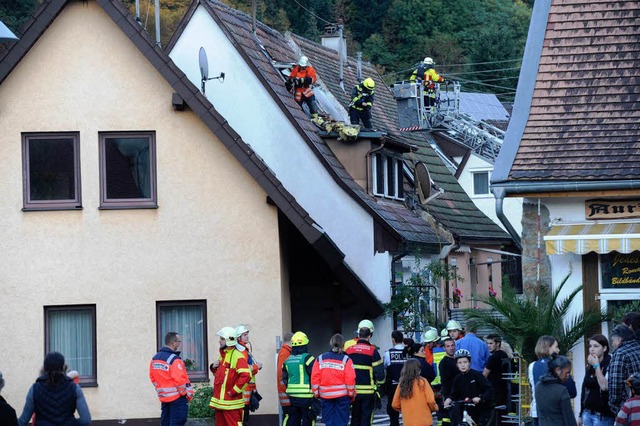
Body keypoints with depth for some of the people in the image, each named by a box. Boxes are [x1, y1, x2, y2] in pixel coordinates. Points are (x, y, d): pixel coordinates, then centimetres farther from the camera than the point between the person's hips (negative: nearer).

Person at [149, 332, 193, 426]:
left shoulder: (155, 358, 7)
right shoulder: (174, 360, -19)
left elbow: (152, 377, 11)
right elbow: (180, 380, -21)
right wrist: (188, 394, -7)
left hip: (163, 397, 8)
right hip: (177, 397, -8)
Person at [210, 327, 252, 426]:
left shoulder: (237, 356, -14)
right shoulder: (222, 355, 16)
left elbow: (246, 376, -26)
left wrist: (233, 392, -21)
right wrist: (213, 367, 7)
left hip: (231, 403, -9)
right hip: (219, 402, 10)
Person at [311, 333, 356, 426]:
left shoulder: (320, 359, 2)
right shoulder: (346, 360, -6)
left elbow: (314, 378, 0)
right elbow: (350, 380, -9)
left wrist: (316, 394, 9)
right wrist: (352, 394, 4)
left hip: (325, 395, 2)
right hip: (342, 395, -2)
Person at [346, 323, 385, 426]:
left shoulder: (349, 350, 3)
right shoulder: (372, 351, -8)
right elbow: (379, 370, -9)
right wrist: (380, 383, 7)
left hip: (353, 390, 3)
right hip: (368, 390, -3)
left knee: (355, 417, 14)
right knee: (366, 417, 2)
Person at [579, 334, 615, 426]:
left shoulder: (609, 364, -9)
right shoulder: (589, 366, 11)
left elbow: (605, 386, -22)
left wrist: (596, 366, -15)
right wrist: (581, 414, 18)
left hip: (603, 416, -6)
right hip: (587, 413, 7)